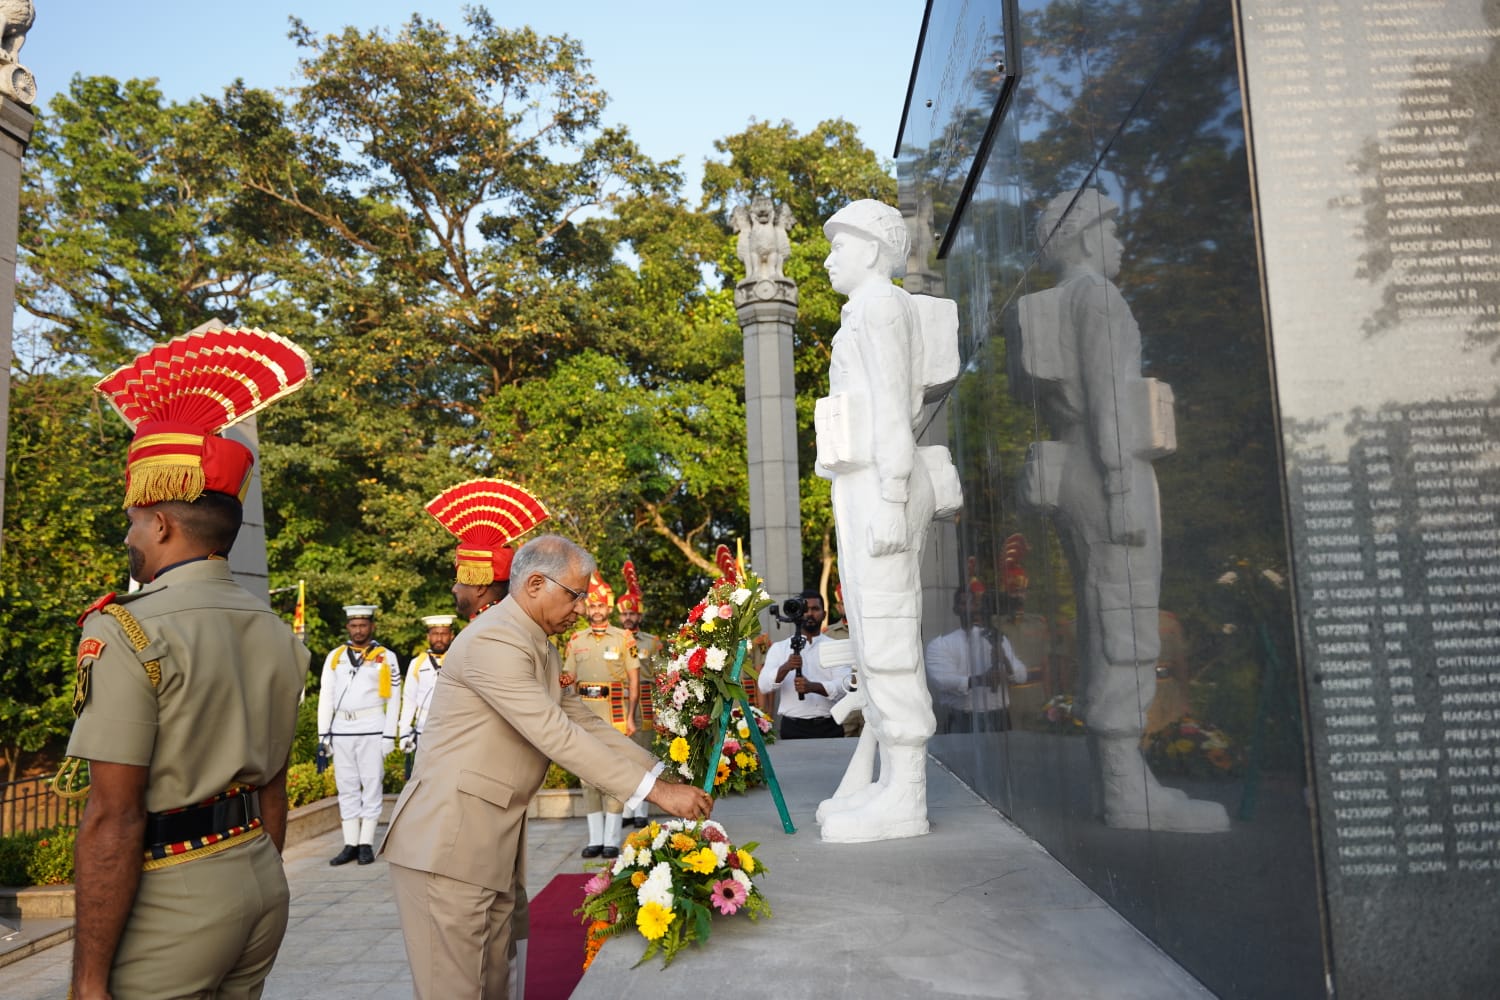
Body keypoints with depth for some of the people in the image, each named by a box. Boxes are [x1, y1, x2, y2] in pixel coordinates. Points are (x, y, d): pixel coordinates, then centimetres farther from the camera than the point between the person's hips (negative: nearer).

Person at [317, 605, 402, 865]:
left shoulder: (386, 657, 0)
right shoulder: (335, 657, 10)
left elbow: (393, 699, -1)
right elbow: (326, 696, 9)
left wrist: (389, 735, -7)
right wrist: (324, 733, 3)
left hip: (372, 730, -3)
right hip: (341, 730, 3)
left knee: (372, 786, 1)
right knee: (346, 788, 7)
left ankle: (366, 845, 7)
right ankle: (350, 845, 13)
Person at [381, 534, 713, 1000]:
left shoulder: (543, 648, 12)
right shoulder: (493, 640, -20)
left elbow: (584, 723, 13)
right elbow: (555, 736, -25)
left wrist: (661, 774, 4)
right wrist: (655, 792, -23)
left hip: (496, 842, 9)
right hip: (447, 840, -9)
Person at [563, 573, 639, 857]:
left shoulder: (624, 638, 1)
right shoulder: (576, 641, 10)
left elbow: (634, 681, 1)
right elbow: (570, 681, 15)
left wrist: (631, 717, -5)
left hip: (615, 714, -3)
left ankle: (612, 840, 4)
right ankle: (595, 839, 14)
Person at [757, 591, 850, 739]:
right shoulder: (779, 648, 9)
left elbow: (844, 686, -6)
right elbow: (763, 686, -2)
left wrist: (812, 686, -23)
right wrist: (785, 668, -21)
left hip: (829, 728, 0)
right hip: (793, 728, 0)